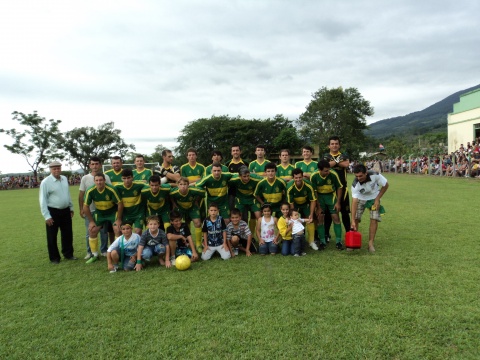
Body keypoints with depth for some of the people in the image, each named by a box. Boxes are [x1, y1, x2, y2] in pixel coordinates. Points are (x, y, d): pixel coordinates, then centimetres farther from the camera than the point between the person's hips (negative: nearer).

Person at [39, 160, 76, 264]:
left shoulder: (64, 179, 5)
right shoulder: (46, 182, -13)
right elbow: (43, 200, -13)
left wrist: (71, 208, 16)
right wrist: (47, 216, -16)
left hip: (65, 211, 6)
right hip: (53, 212, -5)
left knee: (68, 234, 14)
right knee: (52, 237, 6)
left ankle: (68, 254, 29)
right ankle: (54, 258, 19)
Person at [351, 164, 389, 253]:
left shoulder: (375, 175, -33)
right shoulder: (355, 184, -32)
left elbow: (385, 185, -13)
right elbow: (354, 202, -34)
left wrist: (377, 199, -16)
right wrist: (353, 221, -39)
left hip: (374, 198, 0)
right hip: (360, 198, 0)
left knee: (374, 219, -12)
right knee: (356, 219, -10)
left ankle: (370, 243, -3)